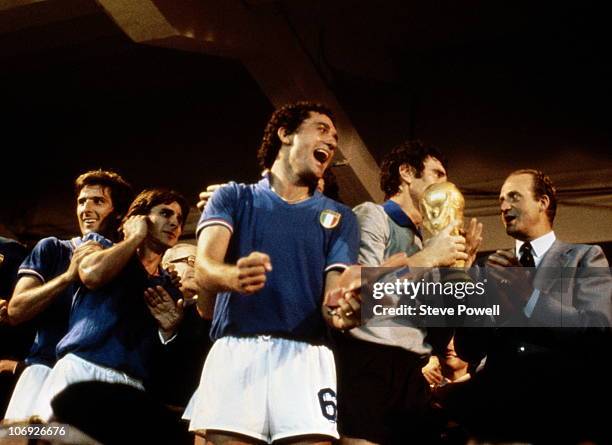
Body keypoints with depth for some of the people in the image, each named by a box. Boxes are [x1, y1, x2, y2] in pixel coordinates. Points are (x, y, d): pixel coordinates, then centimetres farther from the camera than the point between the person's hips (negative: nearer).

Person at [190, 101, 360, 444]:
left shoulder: (340, 217, 15)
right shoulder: (233, 197, 11)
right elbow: (205, 269, -5)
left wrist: (343, 311, -22)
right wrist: (235, 276, -30)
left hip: (305, 355, 1)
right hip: (235, 349, -1)